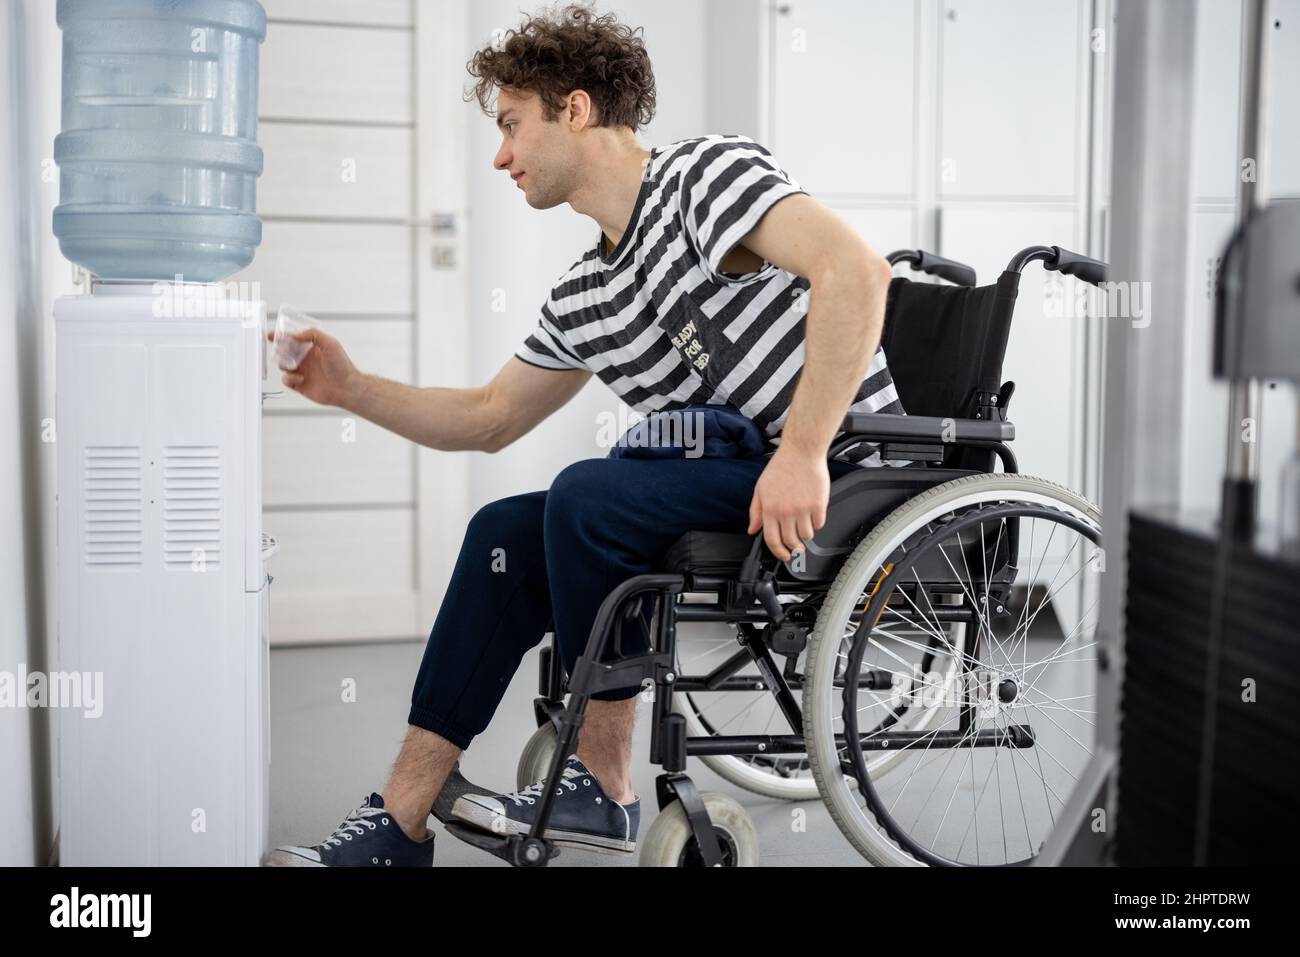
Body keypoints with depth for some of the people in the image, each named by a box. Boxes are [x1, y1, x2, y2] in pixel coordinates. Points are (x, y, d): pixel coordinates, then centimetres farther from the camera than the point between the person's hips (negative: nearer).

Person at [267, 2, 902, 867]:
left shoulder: (705, 171, -10)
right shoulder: (583, 298, 14)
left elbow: (856, 269, -25)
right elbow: (489, 419, 24)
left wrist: (802, 451, -29)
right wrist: (352, 390, 15)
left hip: (844, 474, -8)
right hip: (729, 486, 9)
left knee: (589, 497, -25)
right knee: (506, 532, 3)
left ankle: (603, 788, -8)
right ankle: (400, 824, 4)